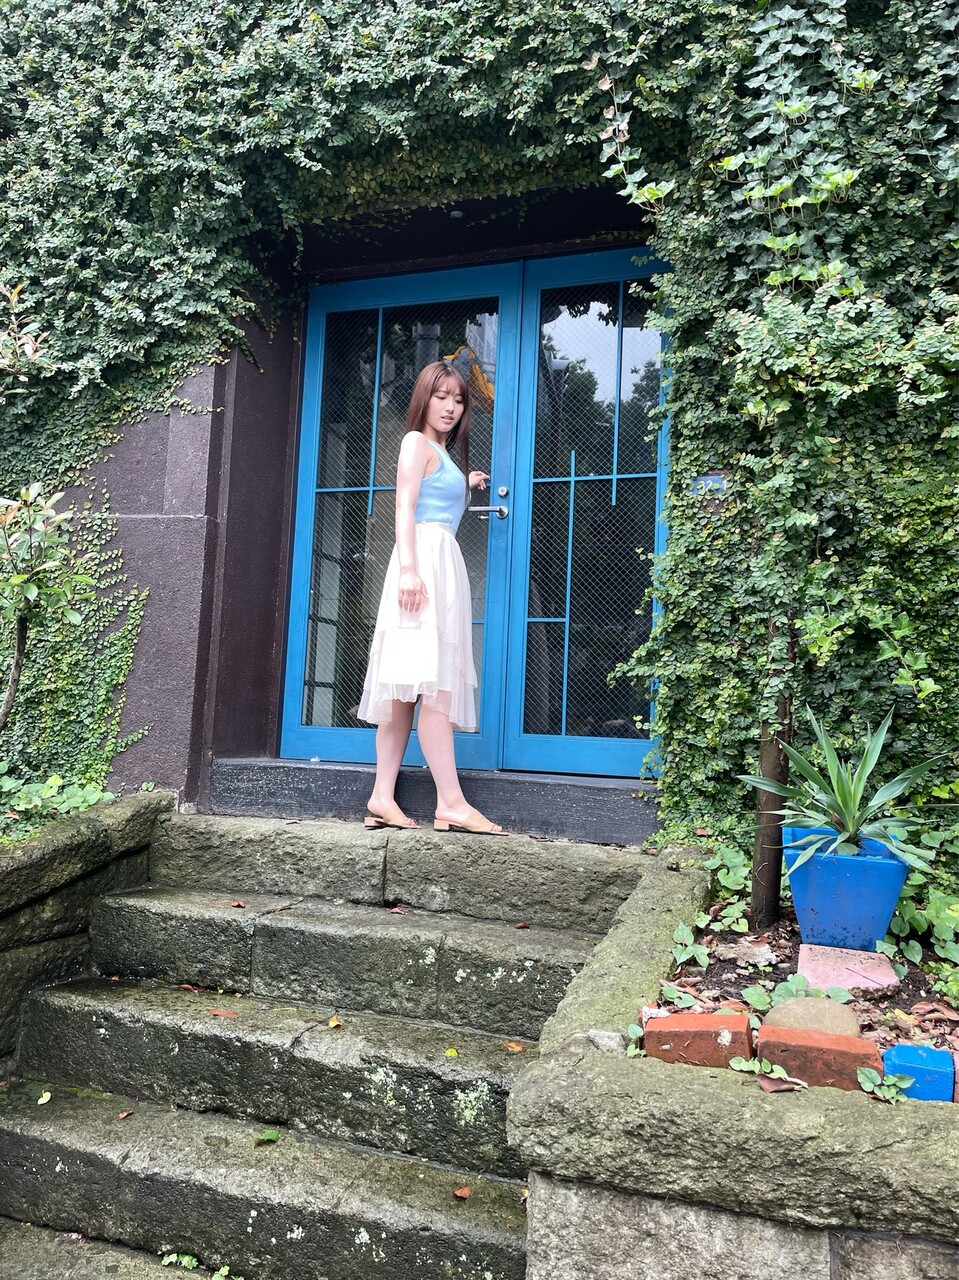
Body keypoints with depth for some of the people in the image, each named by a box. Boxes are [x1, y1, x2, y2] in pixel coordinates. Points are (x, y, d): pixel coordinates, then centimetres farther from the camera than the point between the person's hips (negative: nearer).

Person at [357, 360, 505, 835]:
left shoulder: (443, 452, 28)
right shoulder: (417, 442, 2)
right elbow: (405, 509, -10)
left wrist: (465, 487, 40)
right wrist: (409, 568, -21)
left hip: (443, 564, 9)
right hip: (424, 561, -9)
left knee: (409, 685, 3)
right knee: (433, 682, -14)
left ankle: (382, 798, 3)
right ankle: (451, 803, -17)